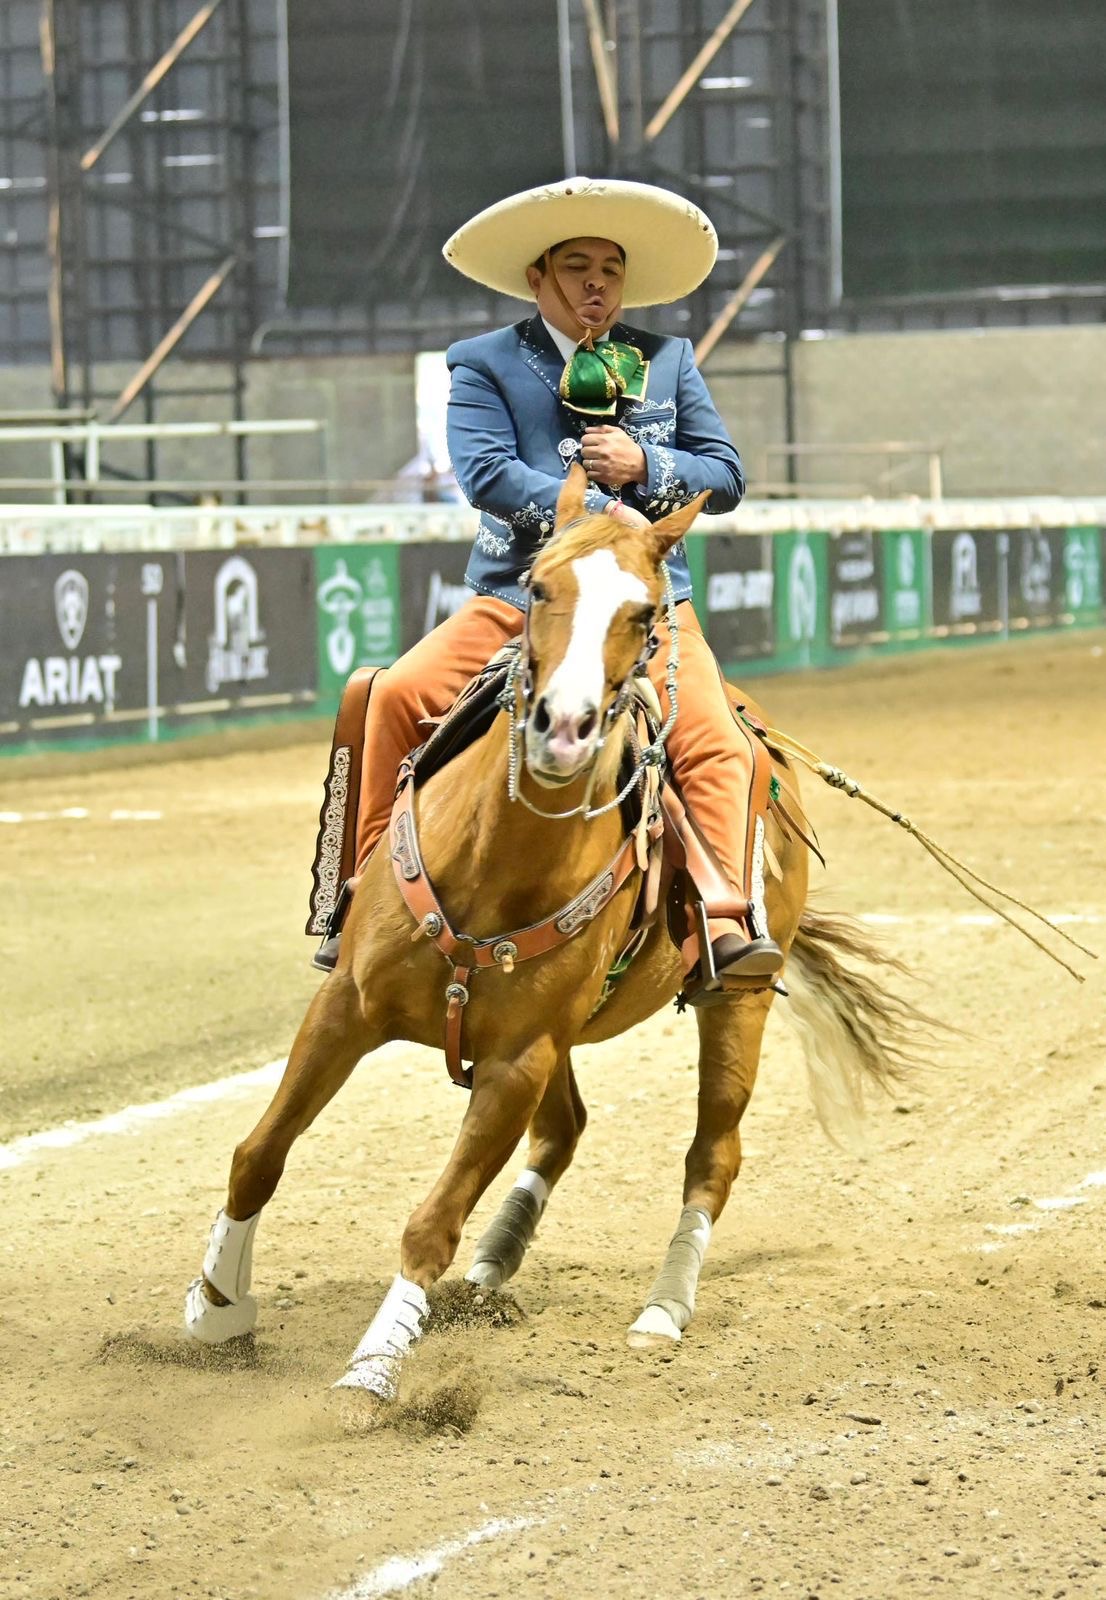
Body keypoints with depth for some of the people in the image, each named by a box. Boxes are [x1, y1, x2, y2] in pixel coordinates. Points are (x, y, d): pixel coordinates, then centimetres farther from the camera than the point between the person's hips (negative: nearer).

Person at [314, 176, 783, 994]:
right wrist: (597, 510, -20)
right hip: (516, 597, -1)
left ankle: (725, 923, -25)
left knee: (720, 743, -24)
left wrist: (647, 466, -7)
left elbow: (727, 475, 13)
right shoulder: (484, 364, 7)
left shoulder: (668, 363, 15)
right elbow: (486, 472, -10)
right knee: (397, 696, -21)